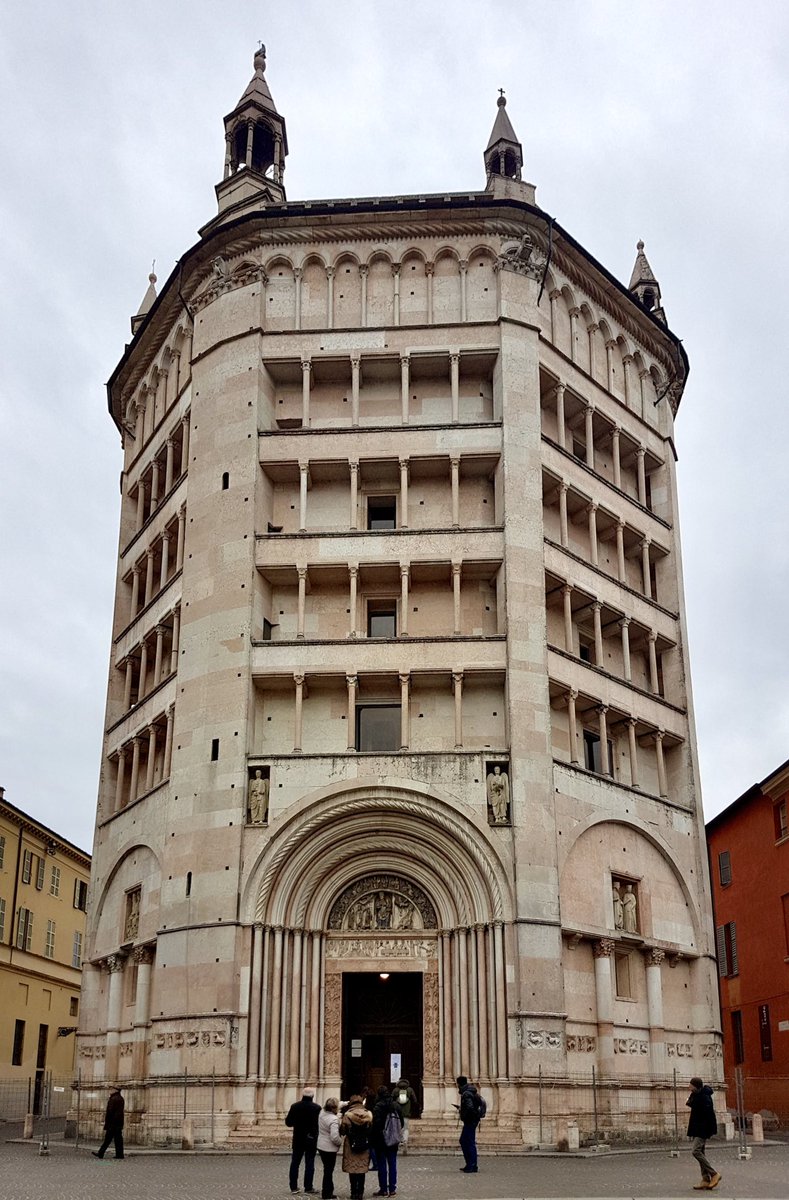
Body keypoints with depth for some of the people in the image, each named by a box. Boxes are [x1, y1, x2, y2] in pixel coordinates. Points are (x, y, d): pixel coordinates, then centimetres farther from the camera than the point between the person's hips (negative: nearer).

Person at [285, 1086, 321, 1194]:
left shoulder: (295, 1107, -6)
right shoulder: (317, 1108, -13)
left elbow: (288, 1123, -2)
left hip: (298, 1139, 2)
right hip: (311, 1140, -2)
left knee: (295, 1163, 11)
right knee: (309, 1163, 4)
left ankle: (293, 1186, 12)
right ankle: (308, 1187, 3)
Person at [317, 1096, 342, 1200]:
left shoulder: (322, 1114, 0)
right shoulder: (334, 1119, -26)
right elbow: (334, 1137, -32)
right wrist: (340, 1142, -12)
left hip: (321, 1147, 8)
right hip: (330, 1149, -8)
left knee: (328, 1169, 20)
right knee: (328, 1171, 4)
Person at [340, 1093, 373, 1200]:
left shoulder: (348, 1115, -10)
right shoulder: (368, 1115, -3)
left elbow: (342, 1130, -7)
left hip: (351, 1146, -2)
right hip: (364, 1146, 2)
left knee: (352, 1170, 7)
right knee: (362, 1170, 9)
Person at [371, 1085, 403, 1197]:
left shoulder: (378, 1106, -15)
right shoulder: (396, 1105, 3)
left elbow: (376, 1124, -18)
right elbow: (401, 1122, 11)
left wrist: (373, 1139, -10)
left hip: (381, 1141, -5)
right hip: (393, 1141, 5)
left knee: (382, 1165, 3)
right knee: (392, 1164, 10)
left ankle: (383, 1189, 4)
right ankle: (392, 1189, 12)